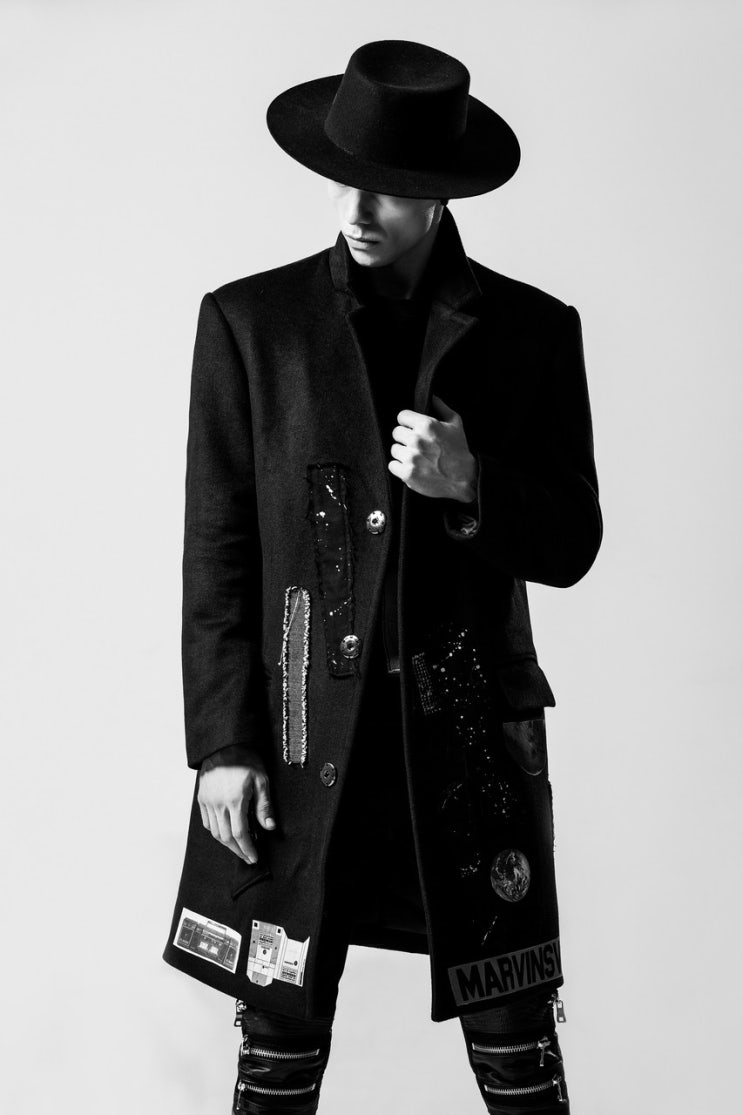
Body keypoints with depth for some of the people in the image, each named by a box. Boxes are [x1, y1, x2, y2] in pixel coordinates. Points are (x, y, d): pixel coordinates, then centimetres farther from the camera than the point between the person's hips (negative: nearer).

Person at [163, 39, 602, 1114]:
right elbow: (217, 552, 1)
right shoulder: (250, 321, 2)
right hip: (300, 741, 0)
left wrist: (474, 489, -15)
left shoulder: (531, 330, 3)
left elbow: (571, 544, 6)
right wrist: (224, 744, -4)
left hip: (470, 736, 1)